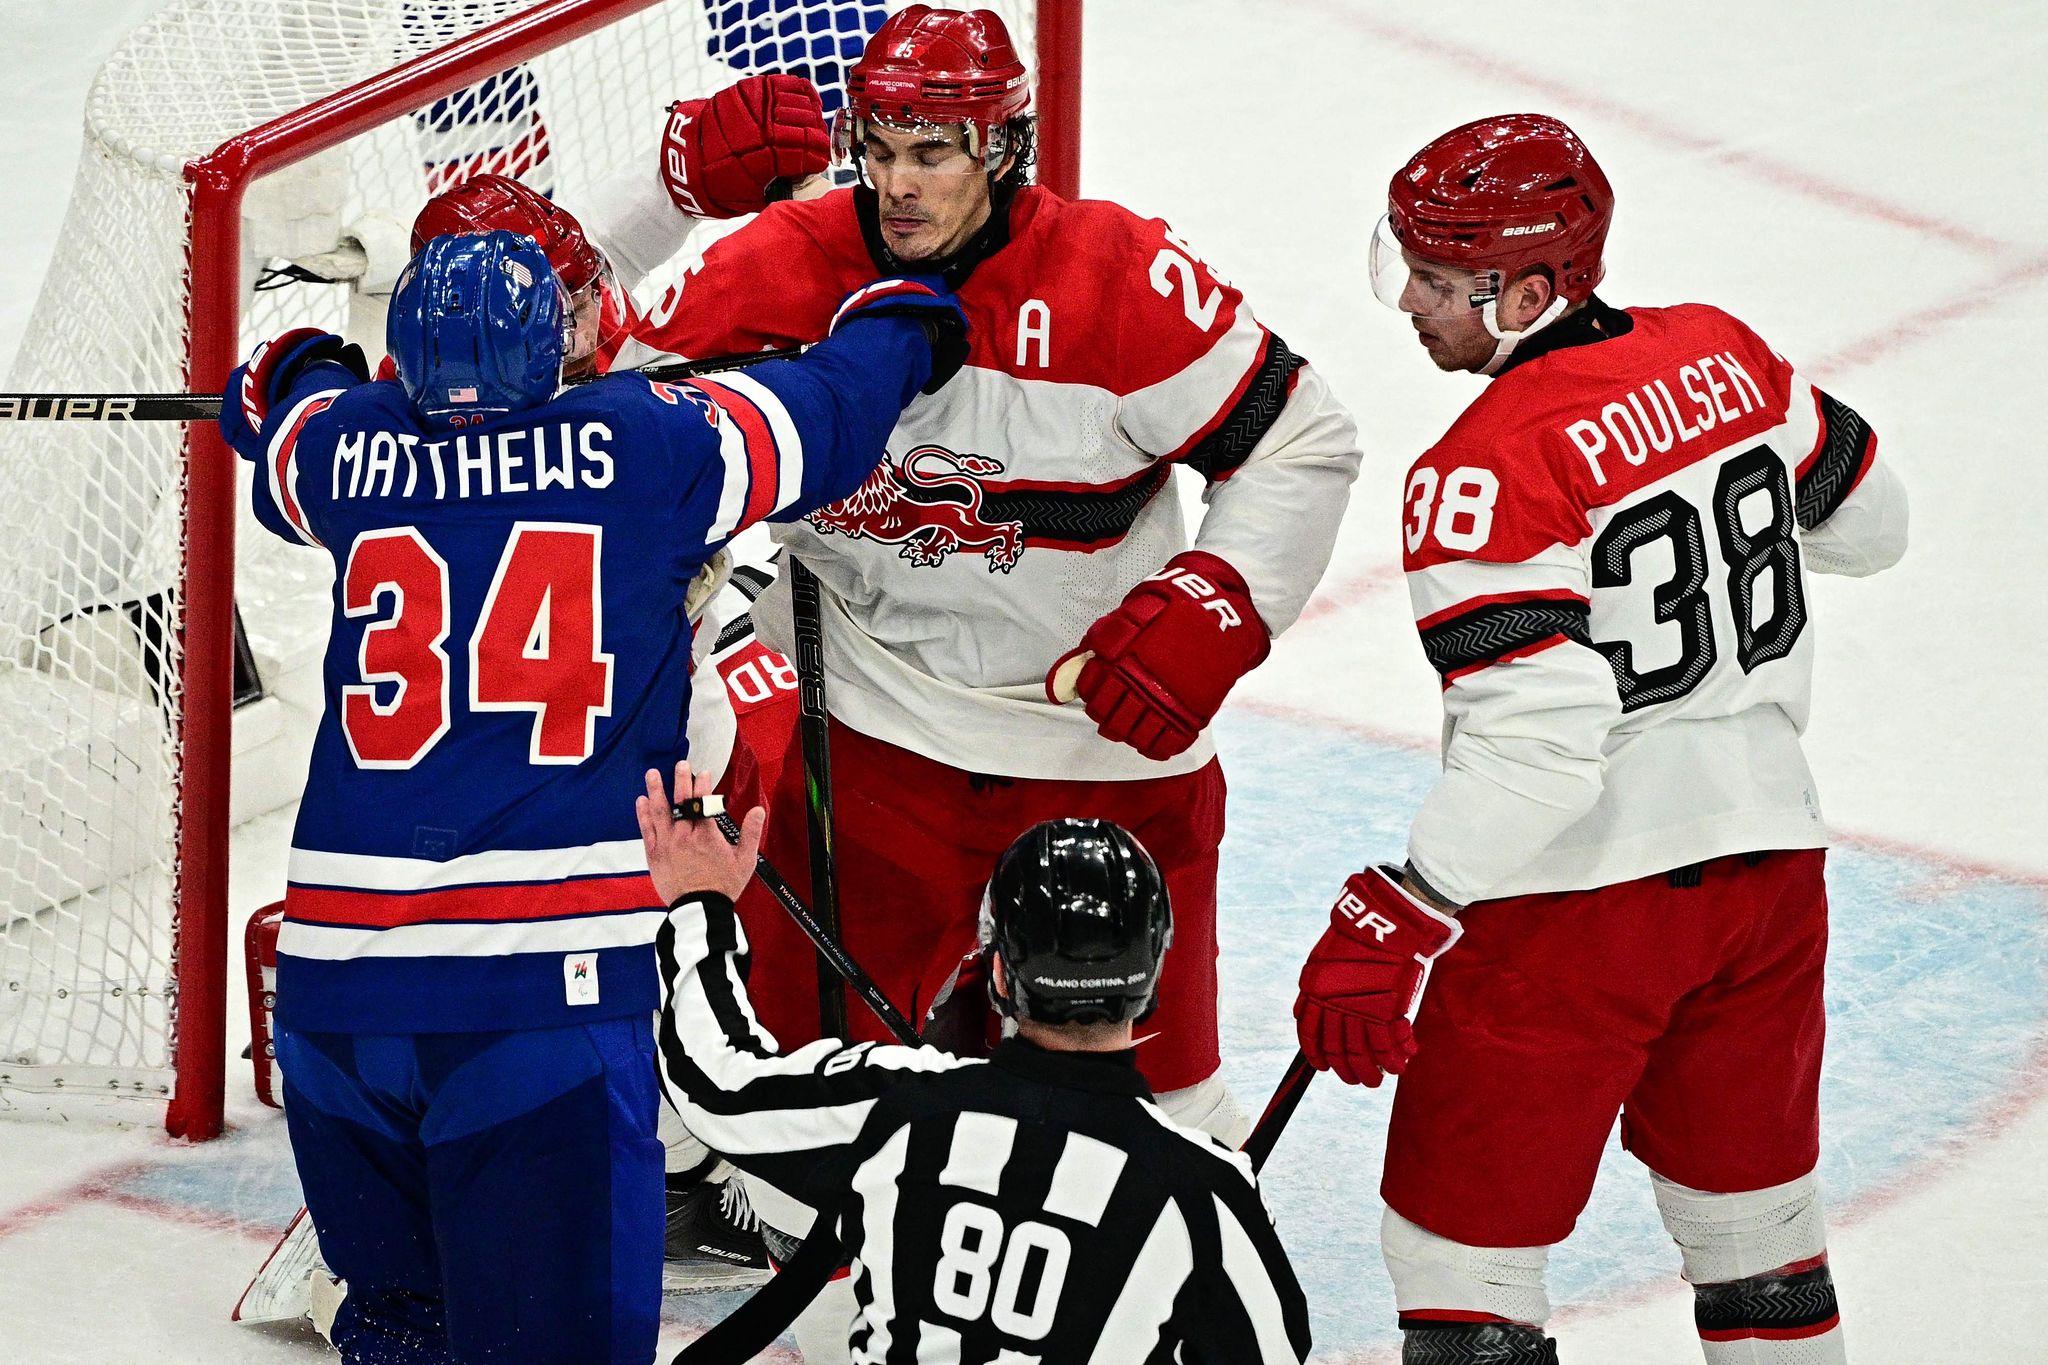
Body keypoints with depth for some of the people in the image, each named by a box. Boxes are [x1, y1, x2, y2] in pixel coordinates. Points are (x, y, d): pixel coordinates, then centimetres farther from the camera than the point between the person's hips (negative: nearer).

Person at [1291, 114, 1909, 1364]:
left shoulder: (1486, 473, -20)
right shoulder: (1722, 357, 1)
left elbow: (1538, 745, -27)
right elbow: (1869, 521, 17)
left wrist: (1391, 923, -25)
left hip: (1581, 904, -7)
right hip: (1769, 856, 7)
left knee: (1460, 1249, 4)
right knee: (1755, 1218, 23)